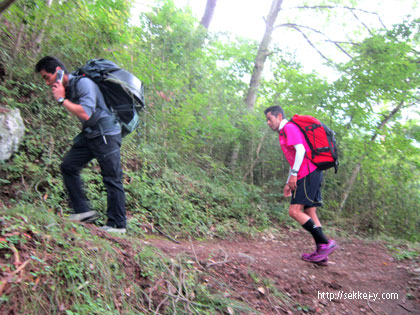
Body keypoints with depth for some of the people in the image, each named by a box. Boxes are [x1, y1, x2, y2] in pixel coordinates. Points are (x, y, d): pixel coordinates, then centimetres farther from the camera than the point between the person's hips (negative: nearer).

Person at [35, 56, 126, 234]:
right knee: (68, 166, 5)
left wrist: (62, 99, -20)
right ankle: (83, 211, 10)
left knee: (112, 179, -5)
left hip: (106, 135, -9)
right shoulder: (66, 88, 9)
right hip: (89, 135, 9)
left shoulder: (83, 83, -17)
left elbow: (85, 114, -28)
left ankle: (117, 225, 3)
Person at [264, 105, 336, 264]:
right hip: (312, 173, 10)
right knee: (309, 213, 7)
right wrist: (288, 183, 24)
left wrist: (294, 175, -18)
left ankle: (325, 243, -11)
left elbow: (300, 150, -18)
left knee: (294, 211, -13)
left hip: (308, 174, -10)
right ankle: (321, 253, 8)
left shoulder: (289, 128, -4)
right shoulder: (285, 132, 26)